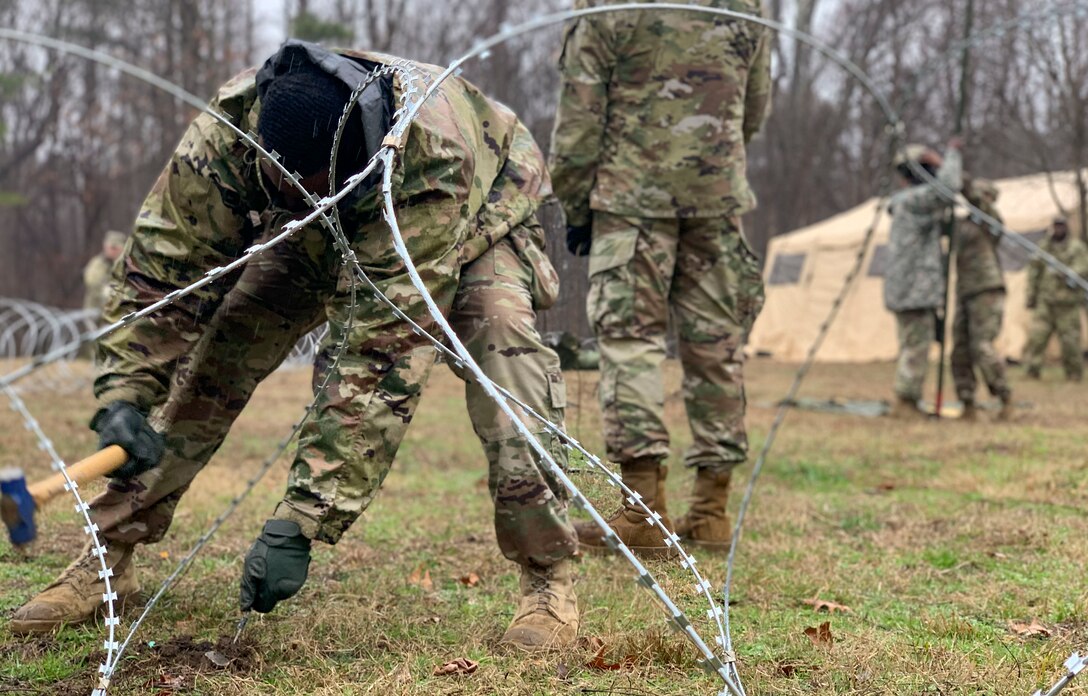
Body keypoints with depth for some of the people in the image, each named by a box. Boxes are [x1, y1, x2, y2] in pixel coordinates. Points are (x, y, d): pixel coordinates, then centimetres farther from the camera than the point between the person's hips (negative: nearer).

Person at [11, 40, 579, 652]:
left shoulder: (432, 164, -47)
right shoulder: (224, 134, -37)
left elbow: (384, 354, -48)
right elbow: (162, 268, -26)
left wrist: (301, 523, -50)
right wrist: (124, 395, -42)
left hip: (472, 217, -3)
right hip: (320, 238, 4)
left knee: (502, 331, -32)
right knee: (219, 347, -13)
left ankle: (548, 576, -21)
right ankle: (110, 555, 0)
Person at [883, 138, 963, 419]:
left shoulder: (906, 202, 18)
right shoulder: (913, 200, -13)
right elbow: (948, 186, -28)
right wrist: (952, 153, -13)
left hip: (906, 290, 10)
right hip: (915, 290, -10)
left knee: (912, 347, 12)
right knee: (916, 346, -8)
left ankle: (906, 404, 15)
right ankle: (905, 402, -7)